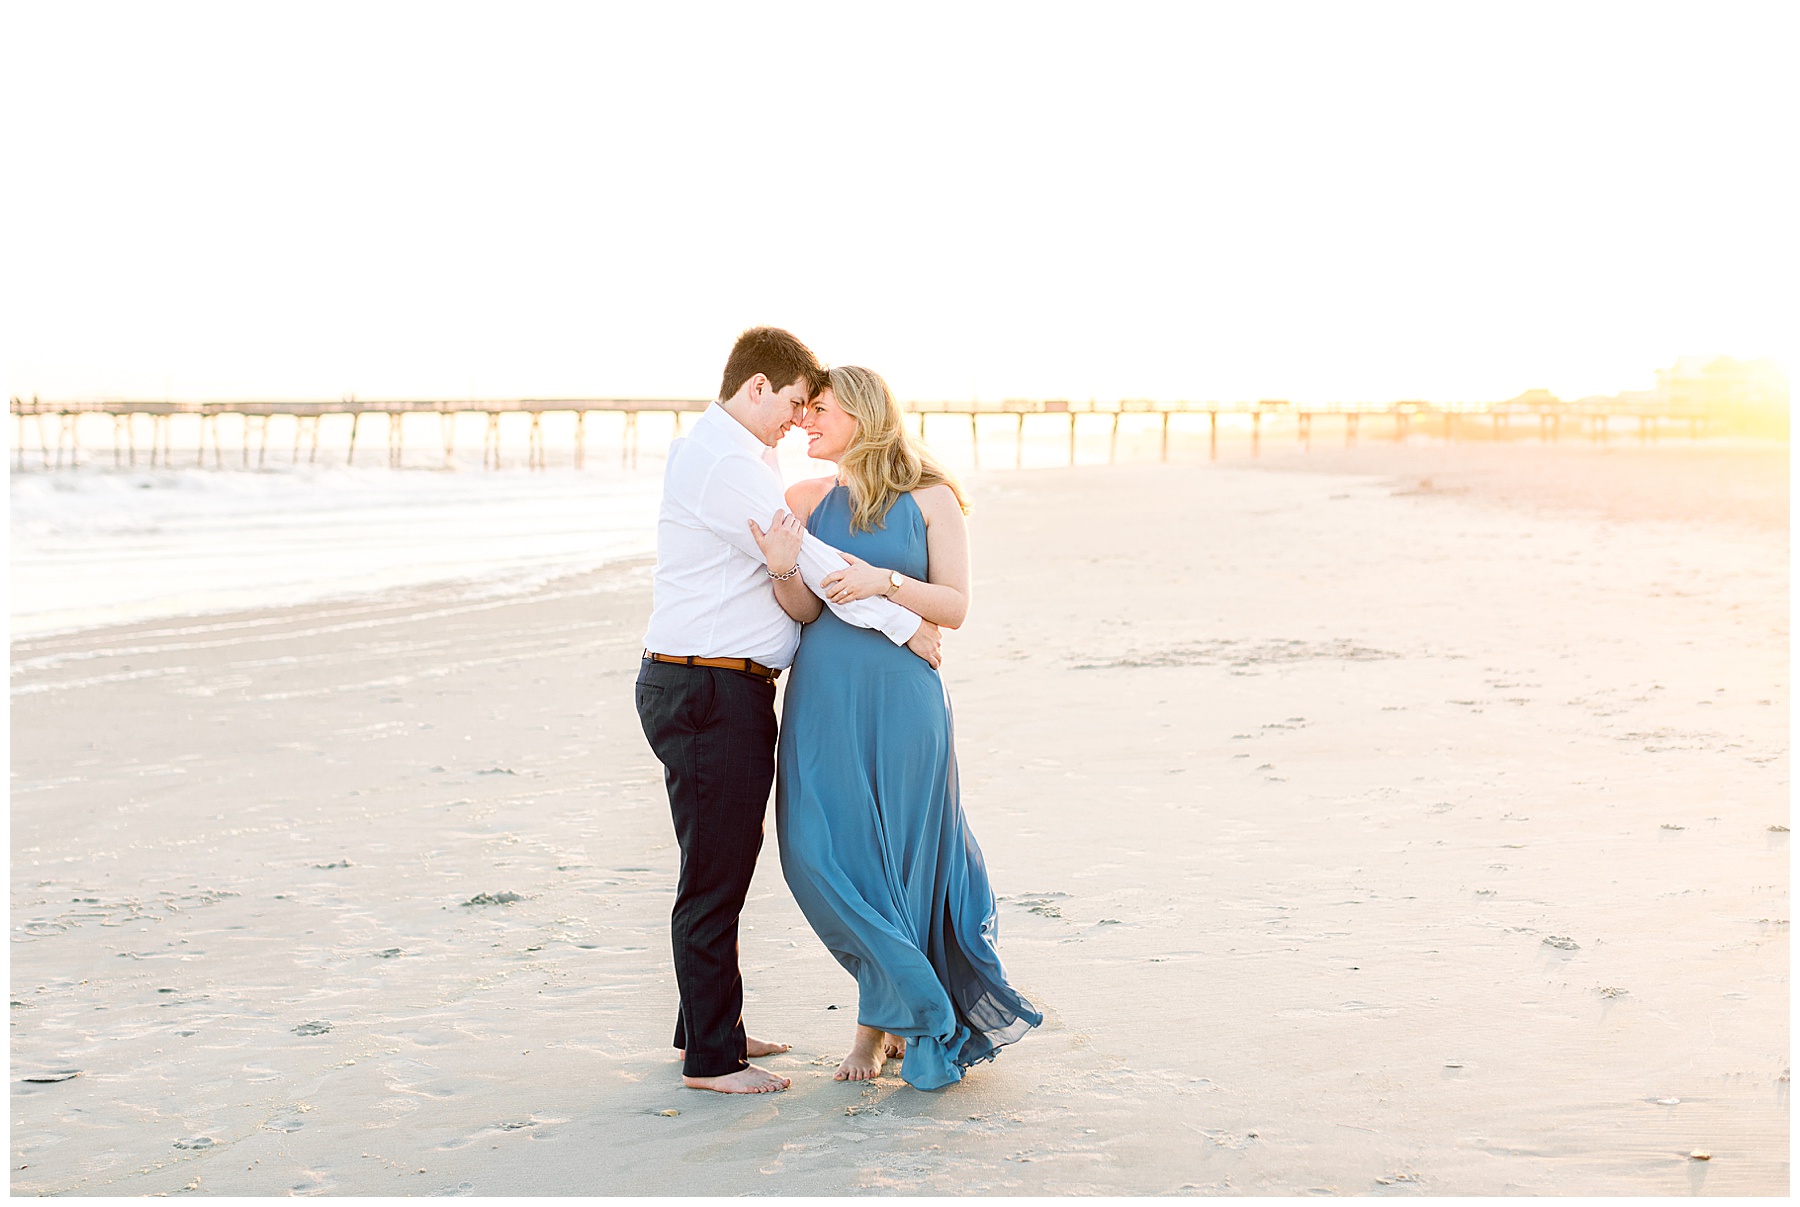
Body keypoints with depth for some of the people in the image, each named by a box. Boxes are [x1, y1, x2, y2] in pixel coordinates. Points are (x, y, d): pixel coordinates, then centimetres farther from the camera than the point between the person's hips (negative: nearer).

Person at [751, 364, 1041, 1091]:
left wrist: (884, 580, -20)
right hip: (822, 696, 4)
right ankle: (914, 1003, 20)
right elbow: (805, 611, 1)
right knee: (817, 853, -1)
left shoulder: (930, 500, 0)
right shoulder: (808, 501, 9)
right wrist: (784, 569, -20)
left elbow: (954, 608, -5)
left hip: (900, 699, -3)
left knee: (891, 859, 2)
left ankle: (880, 1020, 22)